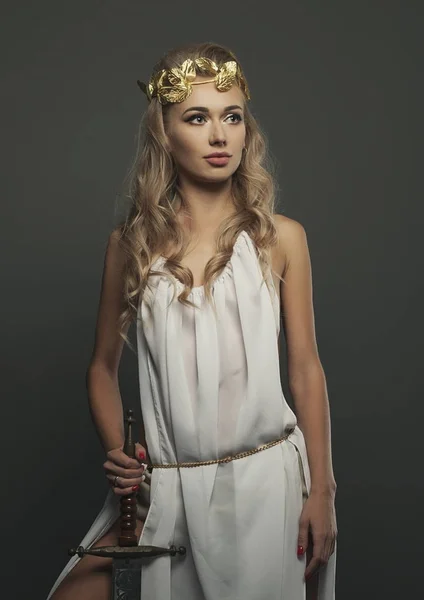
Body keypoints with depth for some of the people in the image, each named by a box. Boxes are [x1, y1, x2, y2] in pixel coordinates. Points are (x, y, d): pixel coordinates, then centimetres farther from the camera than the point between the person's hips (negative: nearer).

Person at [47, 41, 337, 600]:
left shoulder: (280, 238, 1)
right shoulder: (132, 243, 2)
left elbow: (305, 368, 3)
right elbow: (103, 366, 10)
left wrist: (321, 491, 0)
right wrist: (116, 453, -6)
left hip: (266, 478, 0)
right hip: (164, 488, 1)